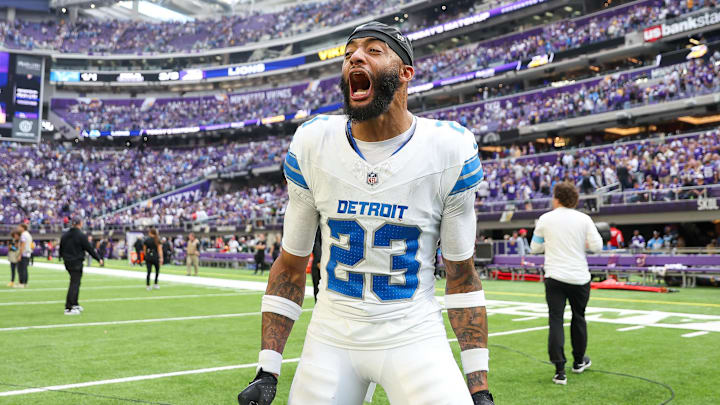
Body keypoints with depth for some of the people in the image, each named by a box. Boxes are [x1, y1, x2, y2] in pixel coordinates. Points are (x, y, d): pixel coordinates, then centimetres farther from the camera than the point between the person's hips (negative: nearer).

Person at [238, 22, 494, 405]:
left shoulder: (450, 150, -9)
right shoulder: (312, 144, -5)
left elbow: (462, 275, -1)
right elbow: (290, 265, 3)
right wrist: (267, 371, -1)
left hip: (414, 336, -1)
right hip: (331, 337, 2)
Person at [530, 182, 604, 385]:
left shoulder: (545, 219, -1)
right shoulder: (584, 219, -2)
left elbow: (534, 248, 6)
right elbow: (597, 246, -5)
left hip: (554, 277, -1)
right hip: (579, 277, 1)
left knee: (556, 321, -2)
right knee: (578, 318, 19)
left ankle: (559, 370, -10)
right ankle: (579, 361, 35)